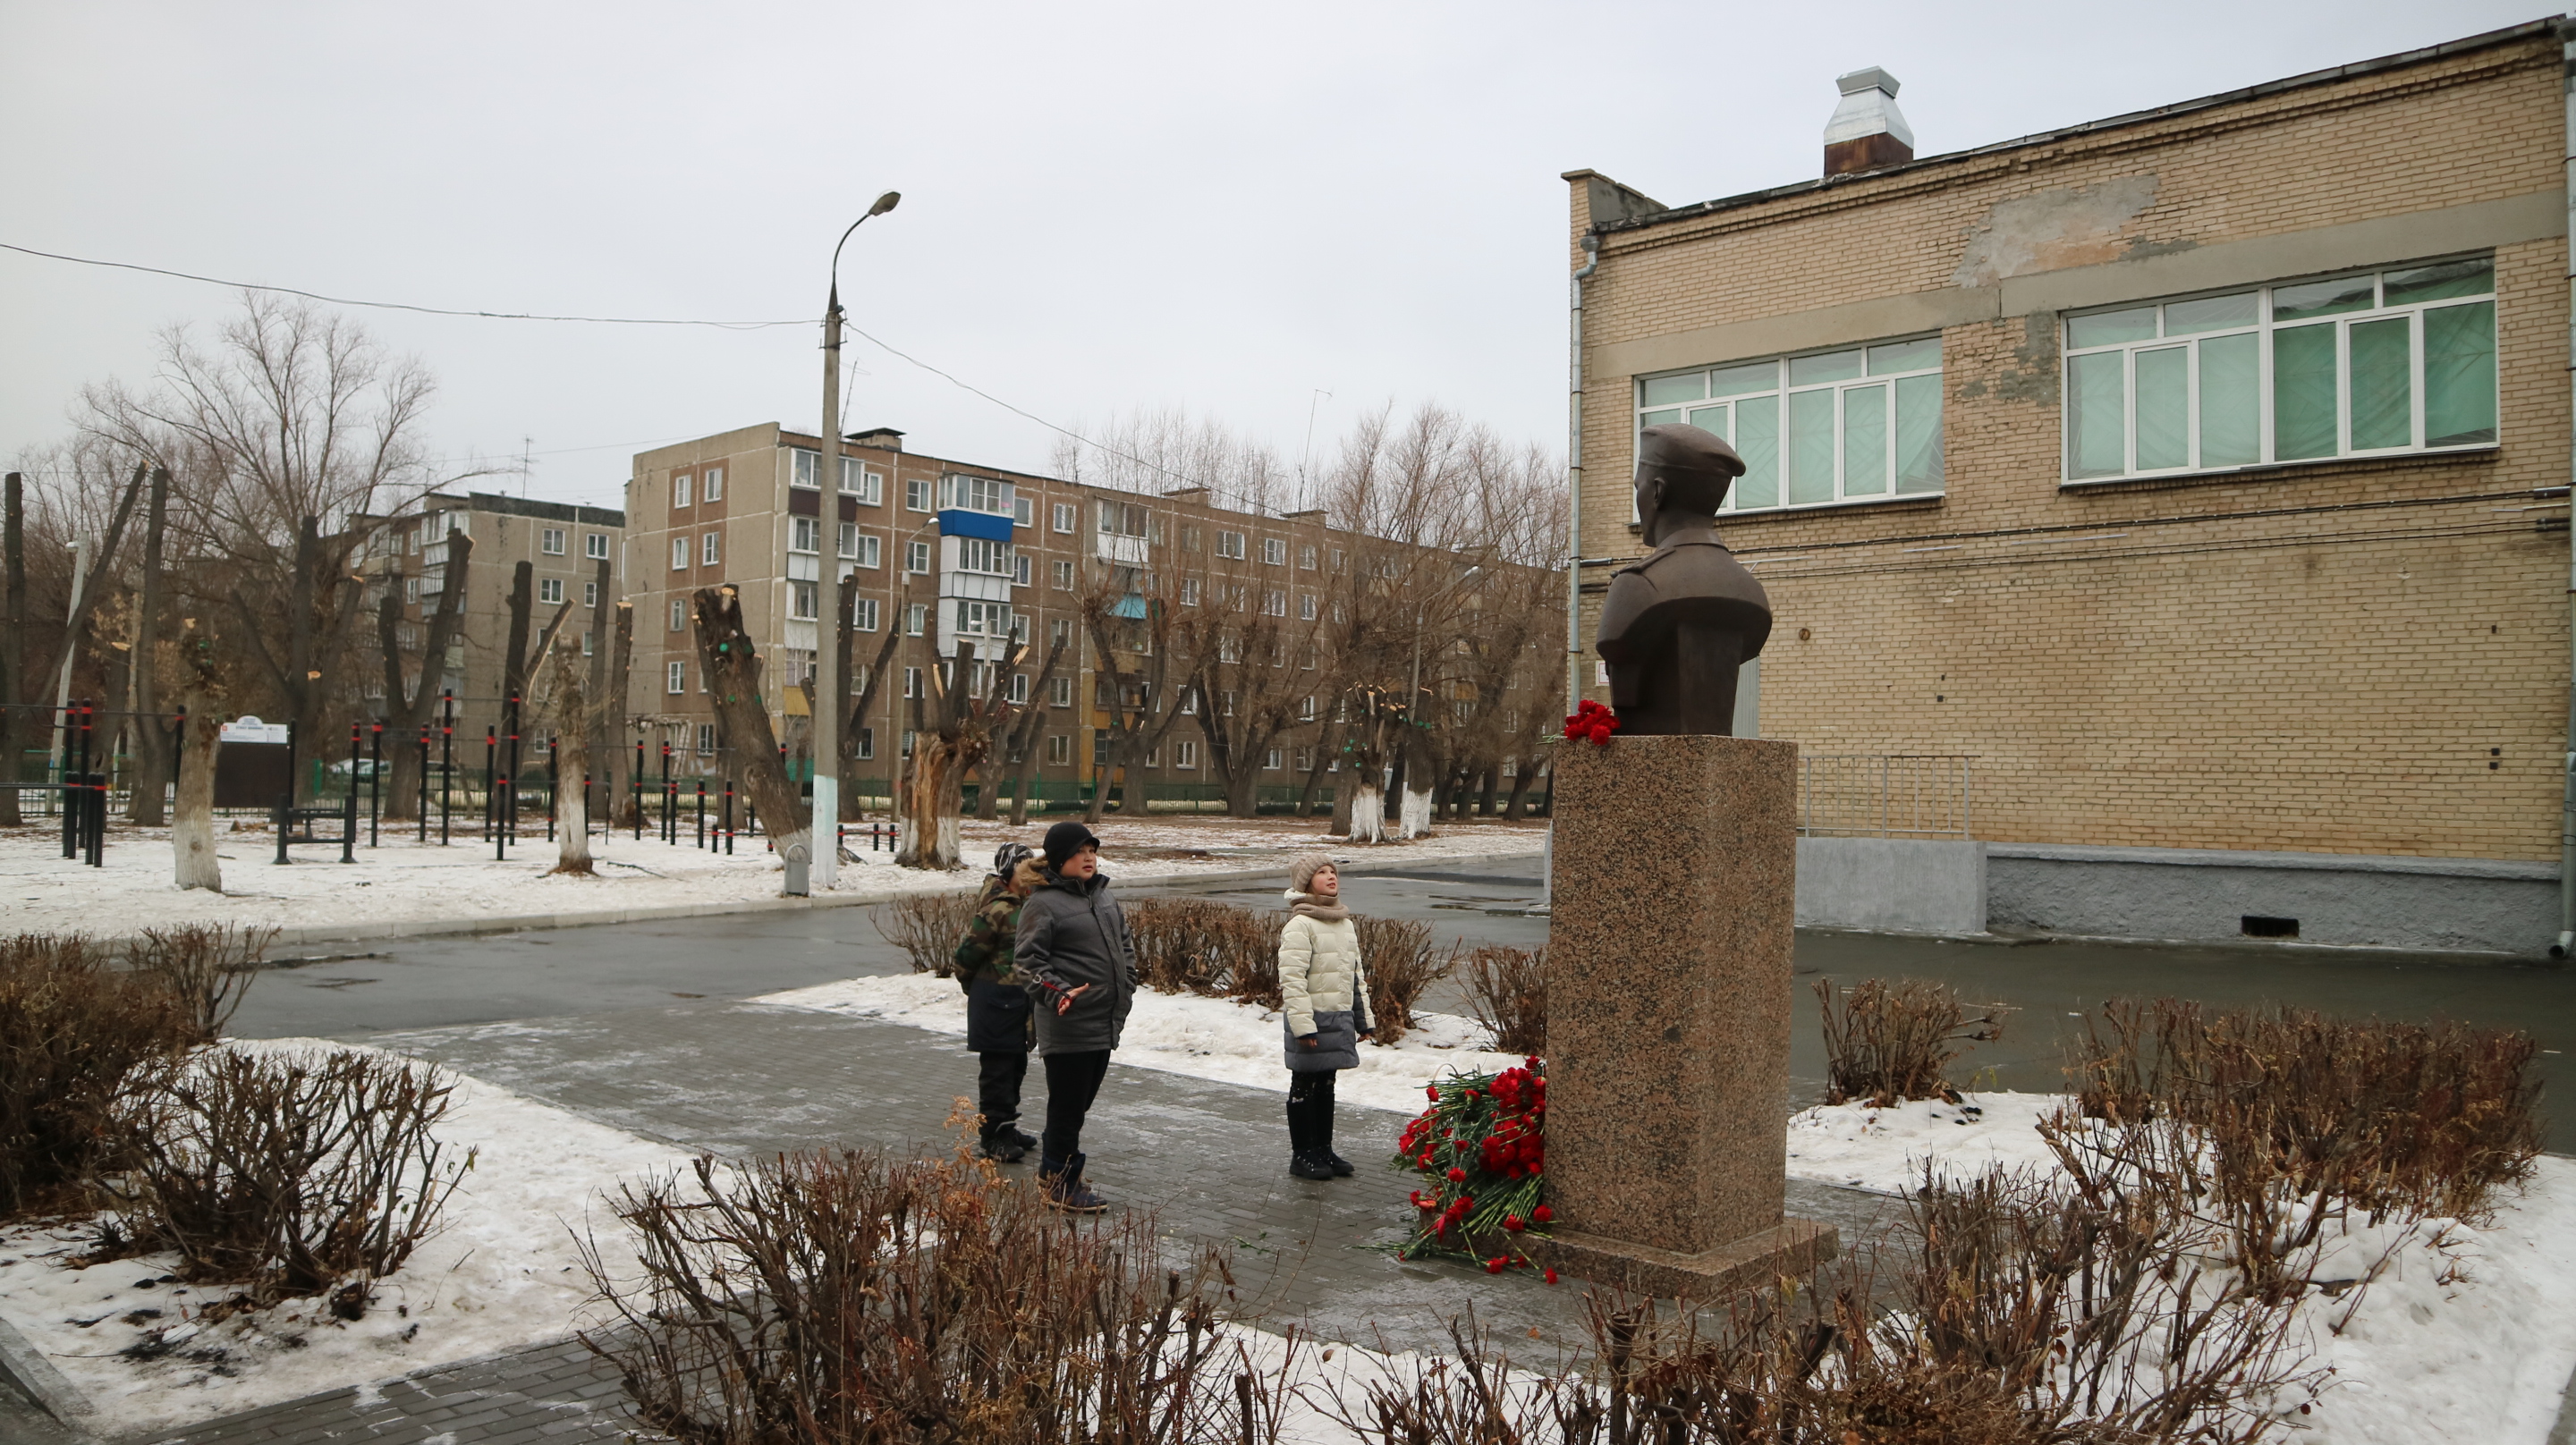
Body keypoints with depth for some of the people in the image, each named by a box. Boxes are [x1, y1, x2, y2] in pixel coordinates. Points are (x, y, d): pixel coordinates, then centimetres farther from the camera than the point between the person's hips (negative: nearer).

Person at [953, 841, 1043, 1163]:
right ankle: (993, 1139, 9)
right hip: (996, 1003, -9)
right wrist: (976, 989, 2)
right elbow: (967, 955, -15)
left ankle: (1006, 1128, 29)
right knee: (996, 1069, 0)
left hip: (1020, 1001, 9)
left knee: (1016, 1068, 17)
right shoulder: (997, 910, -20)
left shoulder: (1029, 904, 8)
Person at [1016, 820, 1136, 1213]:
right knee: (1068, 1104, 0)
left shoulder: (1105, 897, 14)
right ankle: (1063, 1185, 14)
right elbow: (1029, 960, -14)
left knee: (1081, 1101, 18)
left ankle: (1052, 1166, 36)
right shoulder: (1043, 904, -11)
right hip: (1068, 1027, -8)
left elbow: (1125, 944, 25)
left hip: (1106, 1022, 8)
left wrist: (1126, 988, 16)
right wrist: (1056, 993, -26)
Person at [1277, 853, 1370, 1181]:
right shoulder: (1299, 926, -14)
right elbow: (1292, 980, -18)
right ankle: (1301, 1156, 14)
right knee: (1304, 1088, 4)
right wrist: (1303, 1026, -22)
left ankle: (1323, 1150, 27)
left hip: (1339, 1018, 7)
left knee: (1326, 1086, 16)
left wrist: (1363, 1018, 18)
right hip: (1312, 1020, -7)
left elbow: (1356, 975, 20)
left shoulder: (1346, 925, 13)